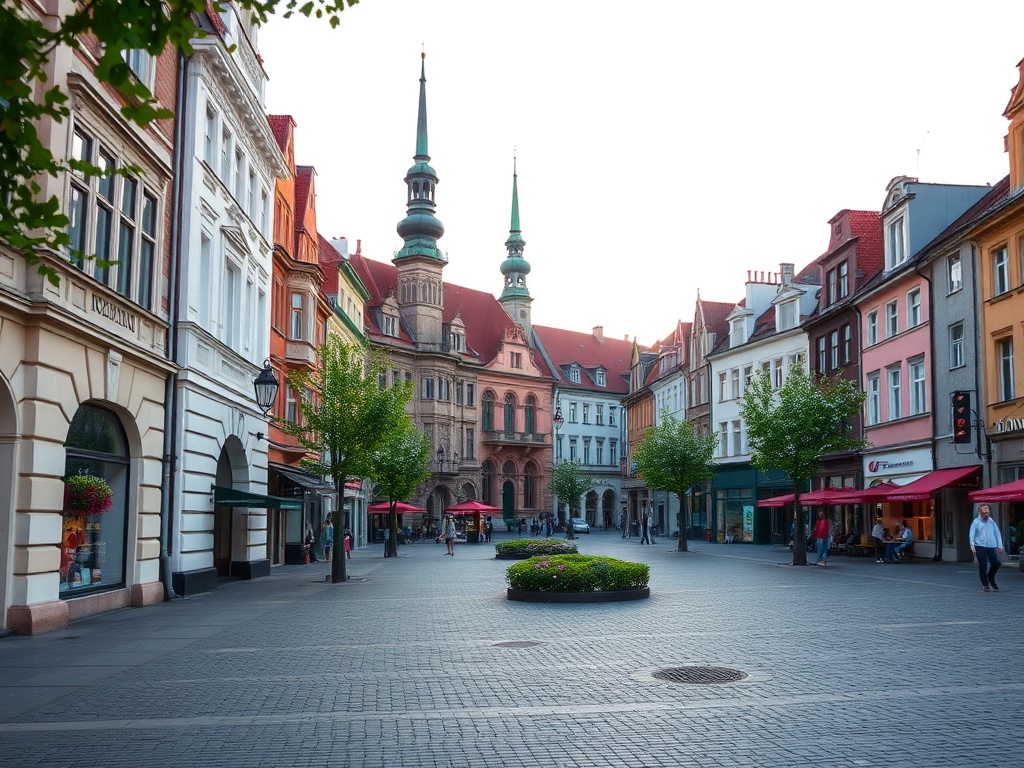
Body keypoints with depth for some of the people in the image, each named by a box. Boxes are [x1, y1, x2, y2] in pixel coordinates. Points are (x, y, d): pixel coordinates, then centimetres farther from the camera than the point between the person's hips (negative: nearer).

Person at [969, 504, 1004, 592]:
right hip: (980, 546, -3)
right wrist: (972, 545, -15)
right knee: (983, 566, -4)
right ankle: (985, 584, 10)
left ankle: (990, 577, 26)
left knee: (996, 563, -4)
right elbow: (971, 534, -2)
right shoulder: (976, 522, 3)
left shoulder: (992, 522, 14)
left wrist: (1000, 546, 8)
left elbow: (997, 534, 15)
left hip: (992, 546, 3)